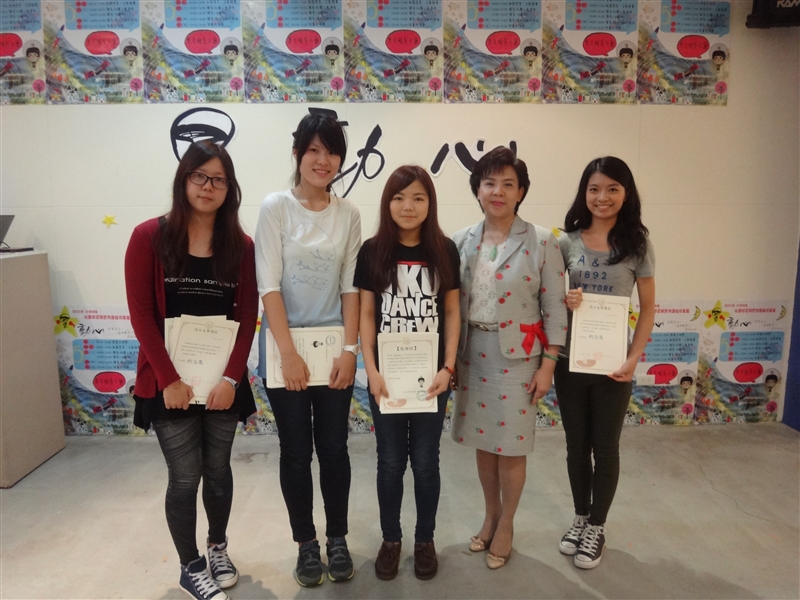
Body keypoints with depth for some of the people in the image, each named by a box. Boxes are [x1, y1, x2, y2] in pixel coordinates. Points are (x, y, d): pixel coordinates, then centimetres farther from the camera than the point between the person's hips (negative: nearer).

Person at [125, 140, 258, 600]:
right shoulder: (150, 237, -6)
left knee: (218, 468, 15)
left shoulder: (241, 246, 1)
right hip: (170, 382, -2)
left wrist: (231, 378, -11)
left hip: (223, 380, 3)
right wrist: (168, 379, -13)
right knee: (186, 476, 6)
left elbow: (248, 317, -2)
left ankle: (219, 549, 38)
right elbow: (141, 314, -9)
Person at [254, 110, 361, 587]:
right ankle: (306, 543, 27)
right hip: (285, 346, -2)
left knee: (334, 447, 9)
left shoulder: (348, 213, 2)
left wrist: (350, 349, -6)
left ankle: (338, 539, 29)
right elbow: (269, 285, -10)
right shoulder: (276, 207, -6)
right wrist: (289, 353, -15)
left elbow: (350, 287, 2)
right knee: (297, 451, 8)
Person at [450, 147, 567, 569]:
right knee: (482, 439, 15)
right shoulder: (462, 241, 2)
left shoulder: (541, 242, -7)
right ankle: (490, 515, 37)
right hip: (471, 352, 4)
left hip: (517, 355, -3)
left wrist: (548, 364, -8)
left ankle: (505, 525, 30)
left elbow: (554, 308, -6)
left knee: (511, 444, 7)